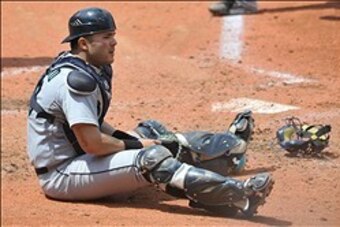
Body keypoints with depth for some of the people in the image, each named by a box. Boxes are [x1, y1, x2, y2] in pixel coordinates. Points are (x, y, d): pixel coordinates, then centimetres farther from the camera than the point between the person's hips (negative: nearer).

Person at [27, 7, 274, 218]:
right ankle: (237, 194, -34)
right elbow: (91, 143, -27)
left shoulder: (94, 70, 10)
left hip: (75, 159, 11)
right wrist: (134, 145, -12)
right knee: (152, 159, -23)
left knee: (149, 132, 9)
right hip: (59, 176, -11)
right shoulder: (76, 79, -22)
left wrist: (124, 137, 2)